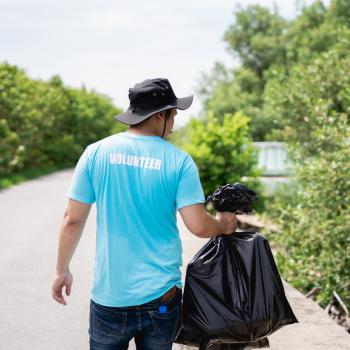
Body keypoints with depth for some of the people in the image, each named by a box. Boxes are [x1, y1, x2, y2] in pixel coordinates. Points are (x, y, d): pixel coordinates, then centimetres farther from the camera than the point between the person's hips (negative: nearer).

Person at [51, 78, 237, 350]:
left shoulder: (95, 153, -4)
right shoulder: (179, 161, -7)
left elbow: (73, 220, -1)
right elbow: (198, 226, -10)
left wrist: (62, 270, 11)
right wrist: (223, 225, 11)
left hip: (109, 294, 1)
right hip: (162, 296, 0)